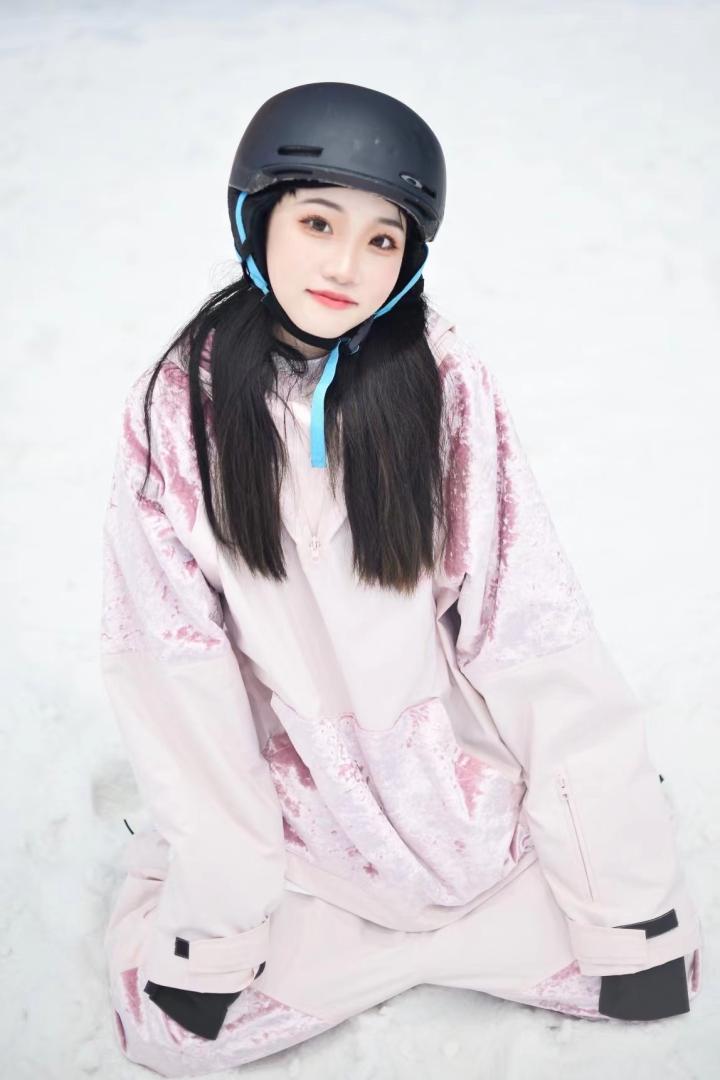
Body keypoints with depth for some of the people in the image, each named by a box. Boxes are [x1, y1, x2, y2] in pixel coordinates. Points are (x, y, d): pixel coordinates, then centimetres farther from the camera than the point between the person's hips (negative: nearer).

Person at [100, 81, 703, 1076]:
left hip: (445, 761, 0)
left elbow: (527, 622, -13)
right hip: (276, 781, 1)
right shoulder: (180, 404, -11)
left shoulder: (442, 376, -12)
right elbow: (175, 669, -12)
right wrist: (216, 921, -16)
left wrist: (630, 887, -14)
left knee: (653, 976, -9)